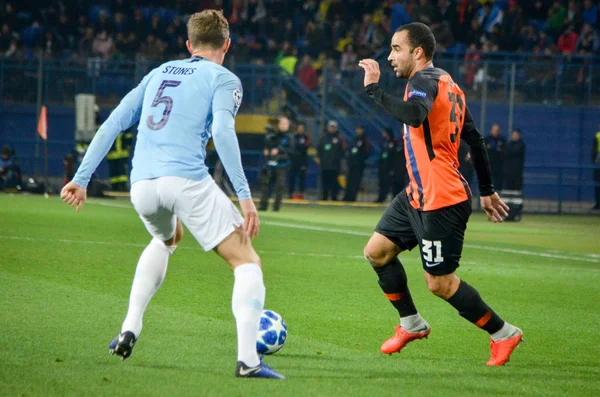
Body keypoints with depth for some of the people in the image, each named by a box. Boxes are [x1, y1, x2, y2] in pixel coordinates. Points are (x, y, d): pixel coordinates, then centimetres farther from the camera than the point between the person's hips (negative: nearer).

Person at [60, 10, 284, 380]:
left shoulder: (159, 73, 25)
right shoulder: (223, 79, 8)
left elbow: (112, 124, 19)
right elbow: (222, 131, -11)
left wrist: (81, 178, 20)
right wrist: (244, 195, -15)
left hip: (142, 186, 6)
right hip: (186, 179, -6)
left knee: (166, 239, 38)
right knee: (247, 262, 3)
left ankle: (130, 330, 26)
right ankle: (248, 359, -15)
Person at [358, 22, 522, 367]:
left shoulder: (425, 80, -16)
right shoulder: (448, 84, 14)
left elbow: (414, 114, -40)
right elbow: (475, 139, 18)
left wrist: (374, 89, -29)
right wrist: (487, 191, 23)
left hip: (441, 202, -10)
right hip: (418, 196, 10)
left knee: (440, 283, -3)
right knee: (377, 251, 11)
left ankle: (503, 334, 10)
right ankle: (412, 324, 23)